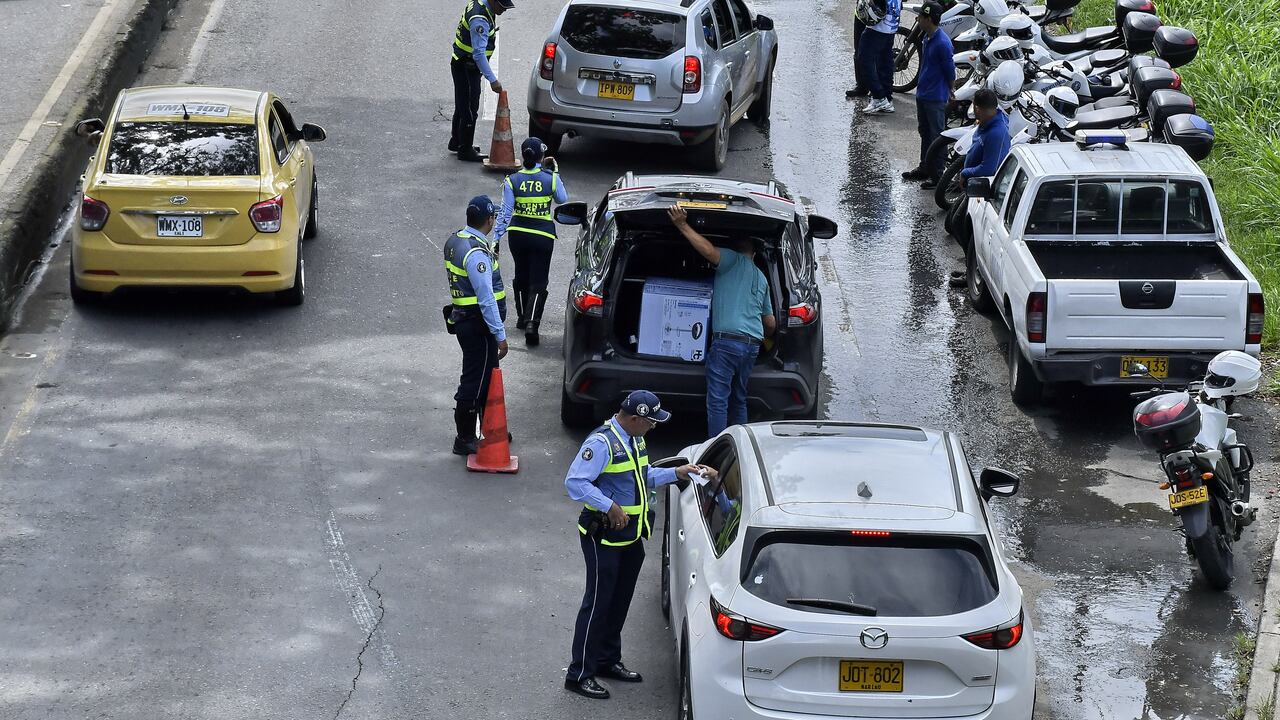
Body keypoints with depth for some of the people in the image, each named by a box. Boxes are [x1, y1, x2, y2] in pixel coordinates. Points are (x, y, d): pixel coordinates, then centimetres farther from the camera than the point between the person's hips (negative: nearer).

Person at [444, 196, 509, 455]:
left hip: (463, 318, 10)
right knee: (475, 382, 0)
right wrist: (500, 335, -21)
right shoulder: (477, 253, -25)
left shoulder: (455, 241, 6)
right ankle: (464, 440, 8)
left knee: (487, 377, 20)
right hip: (478, 325, -10)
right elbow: (486, 299, -24)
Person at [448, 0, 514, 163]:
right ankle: (465, 150, 5)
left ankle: (456, 142, 35)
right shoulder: (480, 20, -30)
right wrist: (492, 80, -35)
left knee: (462, 106, 22)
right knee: (469, 109, -3)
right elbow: (479, 53, -33)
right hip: (465, 68, -10)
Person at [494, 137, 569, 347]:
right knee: (538, 281, 1)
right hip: (543, 235, -2)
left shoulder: (512, 181, -9)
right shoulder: (550, 178, -11)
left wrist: (496, 237, -2)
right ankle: (531, 322, -17)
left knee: (521, 276, 23)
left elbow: (505, 212, -8)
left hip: (518, 234, 2)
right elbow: (563, 199, 7)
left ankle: (522, 317, 34)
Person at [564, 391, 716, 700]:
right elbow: (575, 482, -26)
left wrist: (676, 474, 12)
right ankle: (580, 674, 3)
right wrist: (609, 506, -31)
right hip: (604, 535, -9)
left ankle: (608, 660, 33)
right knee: (598, 602, -4)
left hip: (631, 535, 9)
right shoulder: (601, 442, -21)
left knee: (620, 601, 18)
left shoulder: (635, 439, 10)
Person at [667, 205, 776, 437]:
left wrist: (682, 226, -14)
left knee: (717, 400, -8)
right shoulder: (761, 279, 24)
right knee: (739, 400, 18)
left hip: (727, 341, -7)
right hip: (753, 343, 8)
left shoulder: (734, 260, 3)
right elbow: (771, 323, 28)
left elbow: (708, 250, -18)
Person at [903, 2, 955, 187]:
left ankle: (937, 175, 3)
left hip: (936, 98, -10)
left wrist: (948, 92, 0)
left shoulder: (942, 43, -23)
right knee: (924, 132, 20)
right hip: (922, 94, 10)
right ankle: (925, 168, 33)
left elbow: (950, 71, -15)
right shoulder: (926, 38, 6)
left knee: (936, 136, -3)